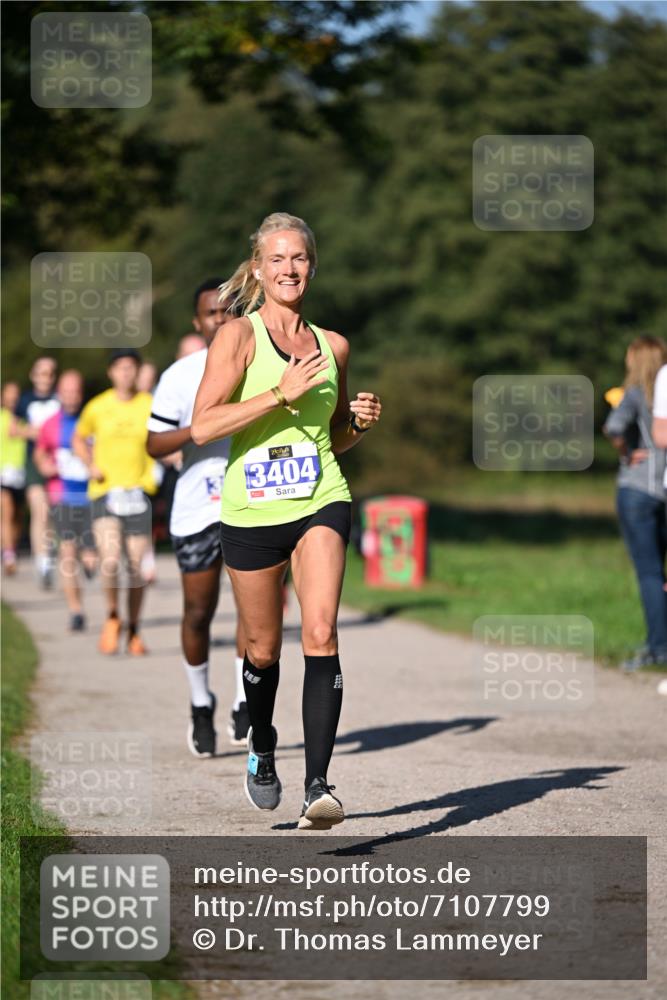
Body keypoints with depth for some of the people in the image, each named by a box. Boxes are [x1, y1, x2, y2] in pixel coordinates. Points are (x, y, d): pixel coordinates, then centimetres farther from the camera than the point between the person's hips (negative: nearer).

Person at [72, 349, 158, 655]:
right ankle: (112, 618, 8)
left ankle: (133, 631, 20)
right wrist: (90, 465, 3)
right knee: (110, 562, -18)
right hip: (104, 492, -1)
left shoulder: (150, 407, 2)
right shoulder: (97, 407, 4)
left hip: (139, 492, 1)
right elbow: (79, 439, 20)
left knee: (136, 568, 2)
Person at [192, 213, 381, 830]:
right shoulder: (239, 337, -3)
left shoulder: (333, 346, 10)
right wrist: (282, 394, -18)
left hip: (321, 503, 1)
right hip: (252, 510, -1)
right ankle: (262, 748, 40)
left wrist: (360, 422, 0)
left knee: (320, 634, -17)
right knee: (264, 648, 11)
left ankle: (318, 785, -22)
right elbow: (203, 426, -13)